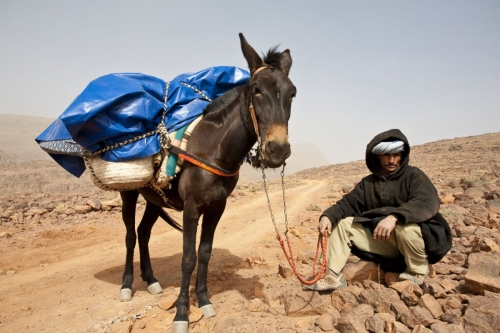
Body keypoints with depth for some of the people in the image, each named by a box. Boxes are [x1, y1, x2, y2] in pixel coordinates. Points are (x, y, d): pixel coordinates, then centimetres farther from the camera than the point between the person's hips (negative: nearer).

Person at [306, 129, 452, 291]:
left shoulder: (413, 175, -8)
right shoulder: (368, 183, 6)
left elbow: (428, 203, -26)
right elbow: (348, 203, 0)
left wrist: (394, 217, -41)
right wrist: (327, 216, -21)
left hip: (417, 237, -4)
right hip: (381, 239, 4)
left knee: (405, 226, -37)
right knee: (341, 222, -7)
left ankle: (417, 273, -8)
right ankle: (334, 276, -9)